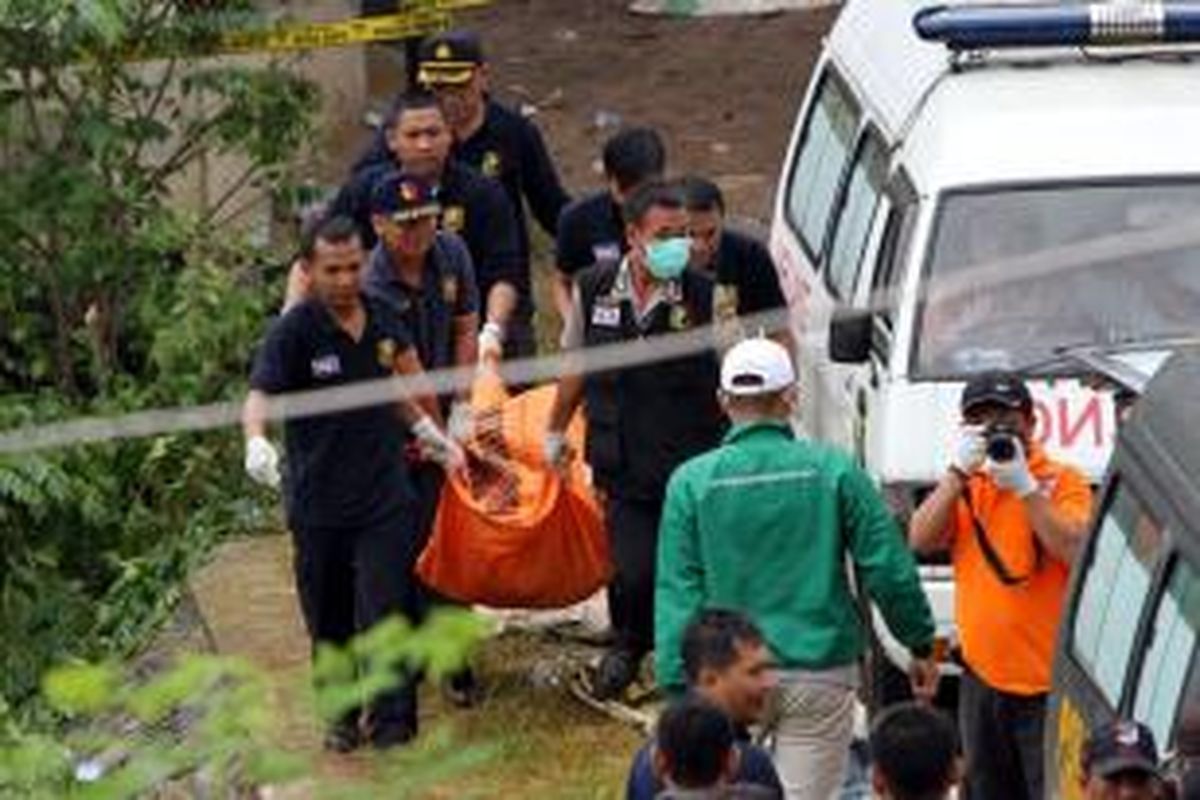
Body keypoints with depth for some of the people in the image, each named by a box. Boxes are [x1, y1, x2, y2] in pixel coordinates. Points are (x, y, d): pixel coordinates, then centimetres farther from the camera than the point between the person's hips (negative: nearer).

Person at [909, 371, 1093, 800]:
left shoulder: (1062, 481, -2)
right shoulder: (964, 486, 15)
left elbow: (1076, 551, -17)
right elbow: (920, 540, 1)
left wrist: (1023, 486, -17)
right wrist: (958, 471, -6)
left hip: (1047, 681, -6)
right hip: (983, 679, 6)